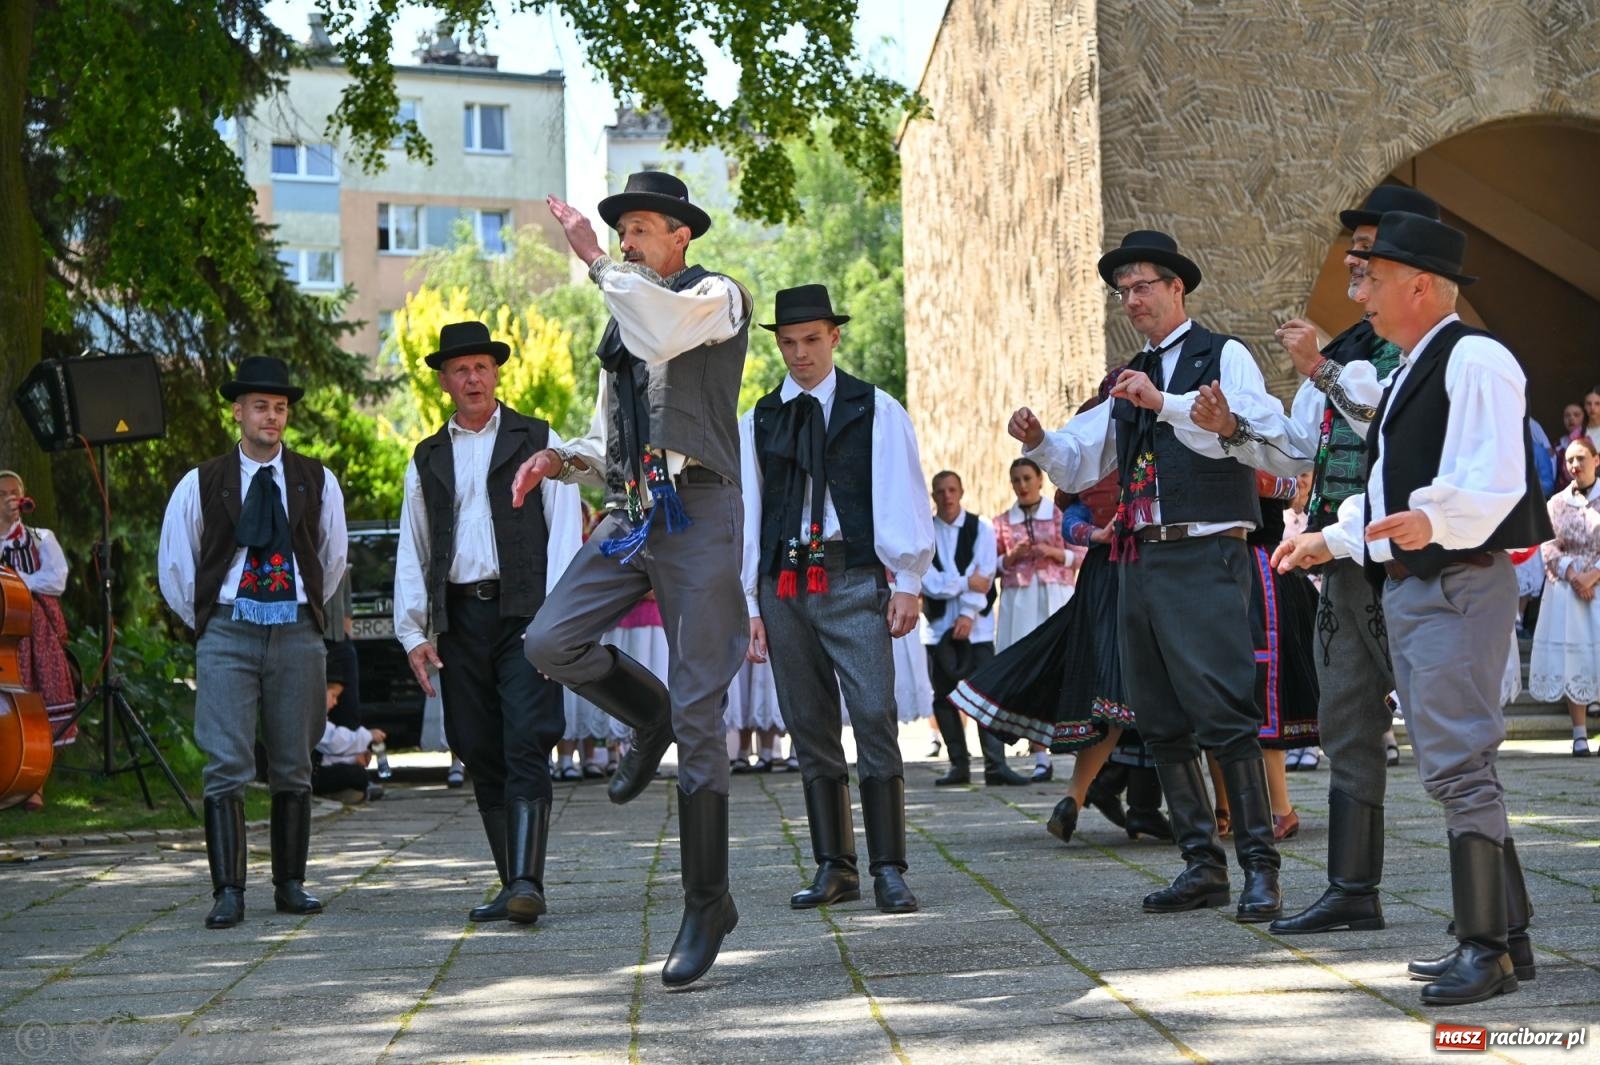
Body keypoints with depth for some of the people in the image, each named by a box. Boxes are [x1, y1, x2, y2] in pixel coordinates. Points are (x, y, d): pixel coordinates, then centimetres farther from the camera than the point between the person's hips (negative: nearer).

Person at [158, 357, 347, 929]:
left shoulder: (316, 481, 9)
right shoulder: (202, 484, 4)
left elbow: (332, 559, 21)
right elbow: (174, 565, 11)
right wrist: (206, 623, 11)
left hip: (297, 630, 2)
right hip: (227, 631, -2)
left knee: (293, 768, 5)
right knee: (226, 766, -9)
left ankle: (290, 884, 13)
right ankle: (228, 891, -9)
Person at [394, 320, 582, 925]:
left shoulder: (537, 441, 9)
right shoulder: (427, 460, 18)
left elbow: (564, 530, 1)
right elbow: (411, 552, 16)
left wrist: (556, 614, -11)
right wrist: (414, 632, 5)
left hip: (524, 611, -4)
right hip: (458, 619, 4)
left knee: (526, 750, -13)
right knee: (482, 757, 3)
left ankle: (528, 882, -18)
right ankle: (512, 889, 9)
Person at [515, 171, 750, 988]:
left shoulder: (719, 297, 1)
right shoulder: (622, 321, 22)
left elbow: (662, 330, -23)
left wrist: (594, 260, -13)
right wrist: (562, 458, 5)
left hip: (695, 514, -7)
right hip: (628, 514, 7)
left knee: (697, 715, -7)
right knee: (550, 642, -15)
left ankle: (707, 900, 2)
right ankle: (648, 717, 16)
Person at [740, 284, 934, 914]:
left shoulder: (875, 411, 6)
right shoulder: (757, 422, 14)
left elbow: (899, 498, 2)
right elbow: (745, 513, 13)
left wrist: (907, 584, -5)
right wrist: (749, 605, 8)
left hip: (853, 581, -3)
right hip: (783, 584, 3)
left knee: (875, 719, -11)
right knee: (810, 731, 6)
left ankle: (888, 871, -8)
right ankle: (834, 867, 13)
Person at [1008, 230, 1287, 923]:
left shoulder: (1224, 358, 1)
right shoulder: (1129, 381, 22)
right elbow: (1077, 466, 18)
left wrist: (1165, 403, -25)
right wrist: (1038, 442, -4)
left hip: (1206, 557, -8)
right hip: (1141, 561, 8)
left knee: (1224, 714, -13)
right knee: (1161, 723, 8)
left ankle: (1259, 868, -9)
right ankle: (1202, 864, 14)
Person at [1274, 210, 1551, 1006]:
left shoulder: (1474, 359, -13)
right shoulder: (1409, 372, 20)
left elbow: (1492, 481, -25)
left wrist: (1432, 521, -41)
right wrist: (1332, 539, 28)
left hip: (1461, 588, -10)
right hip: (1407, 586, 10)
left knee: (1458, 764, -11)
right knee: (1450, 768, 13)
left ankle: (1488, 948, -6)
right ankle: (1504, 933, 21)